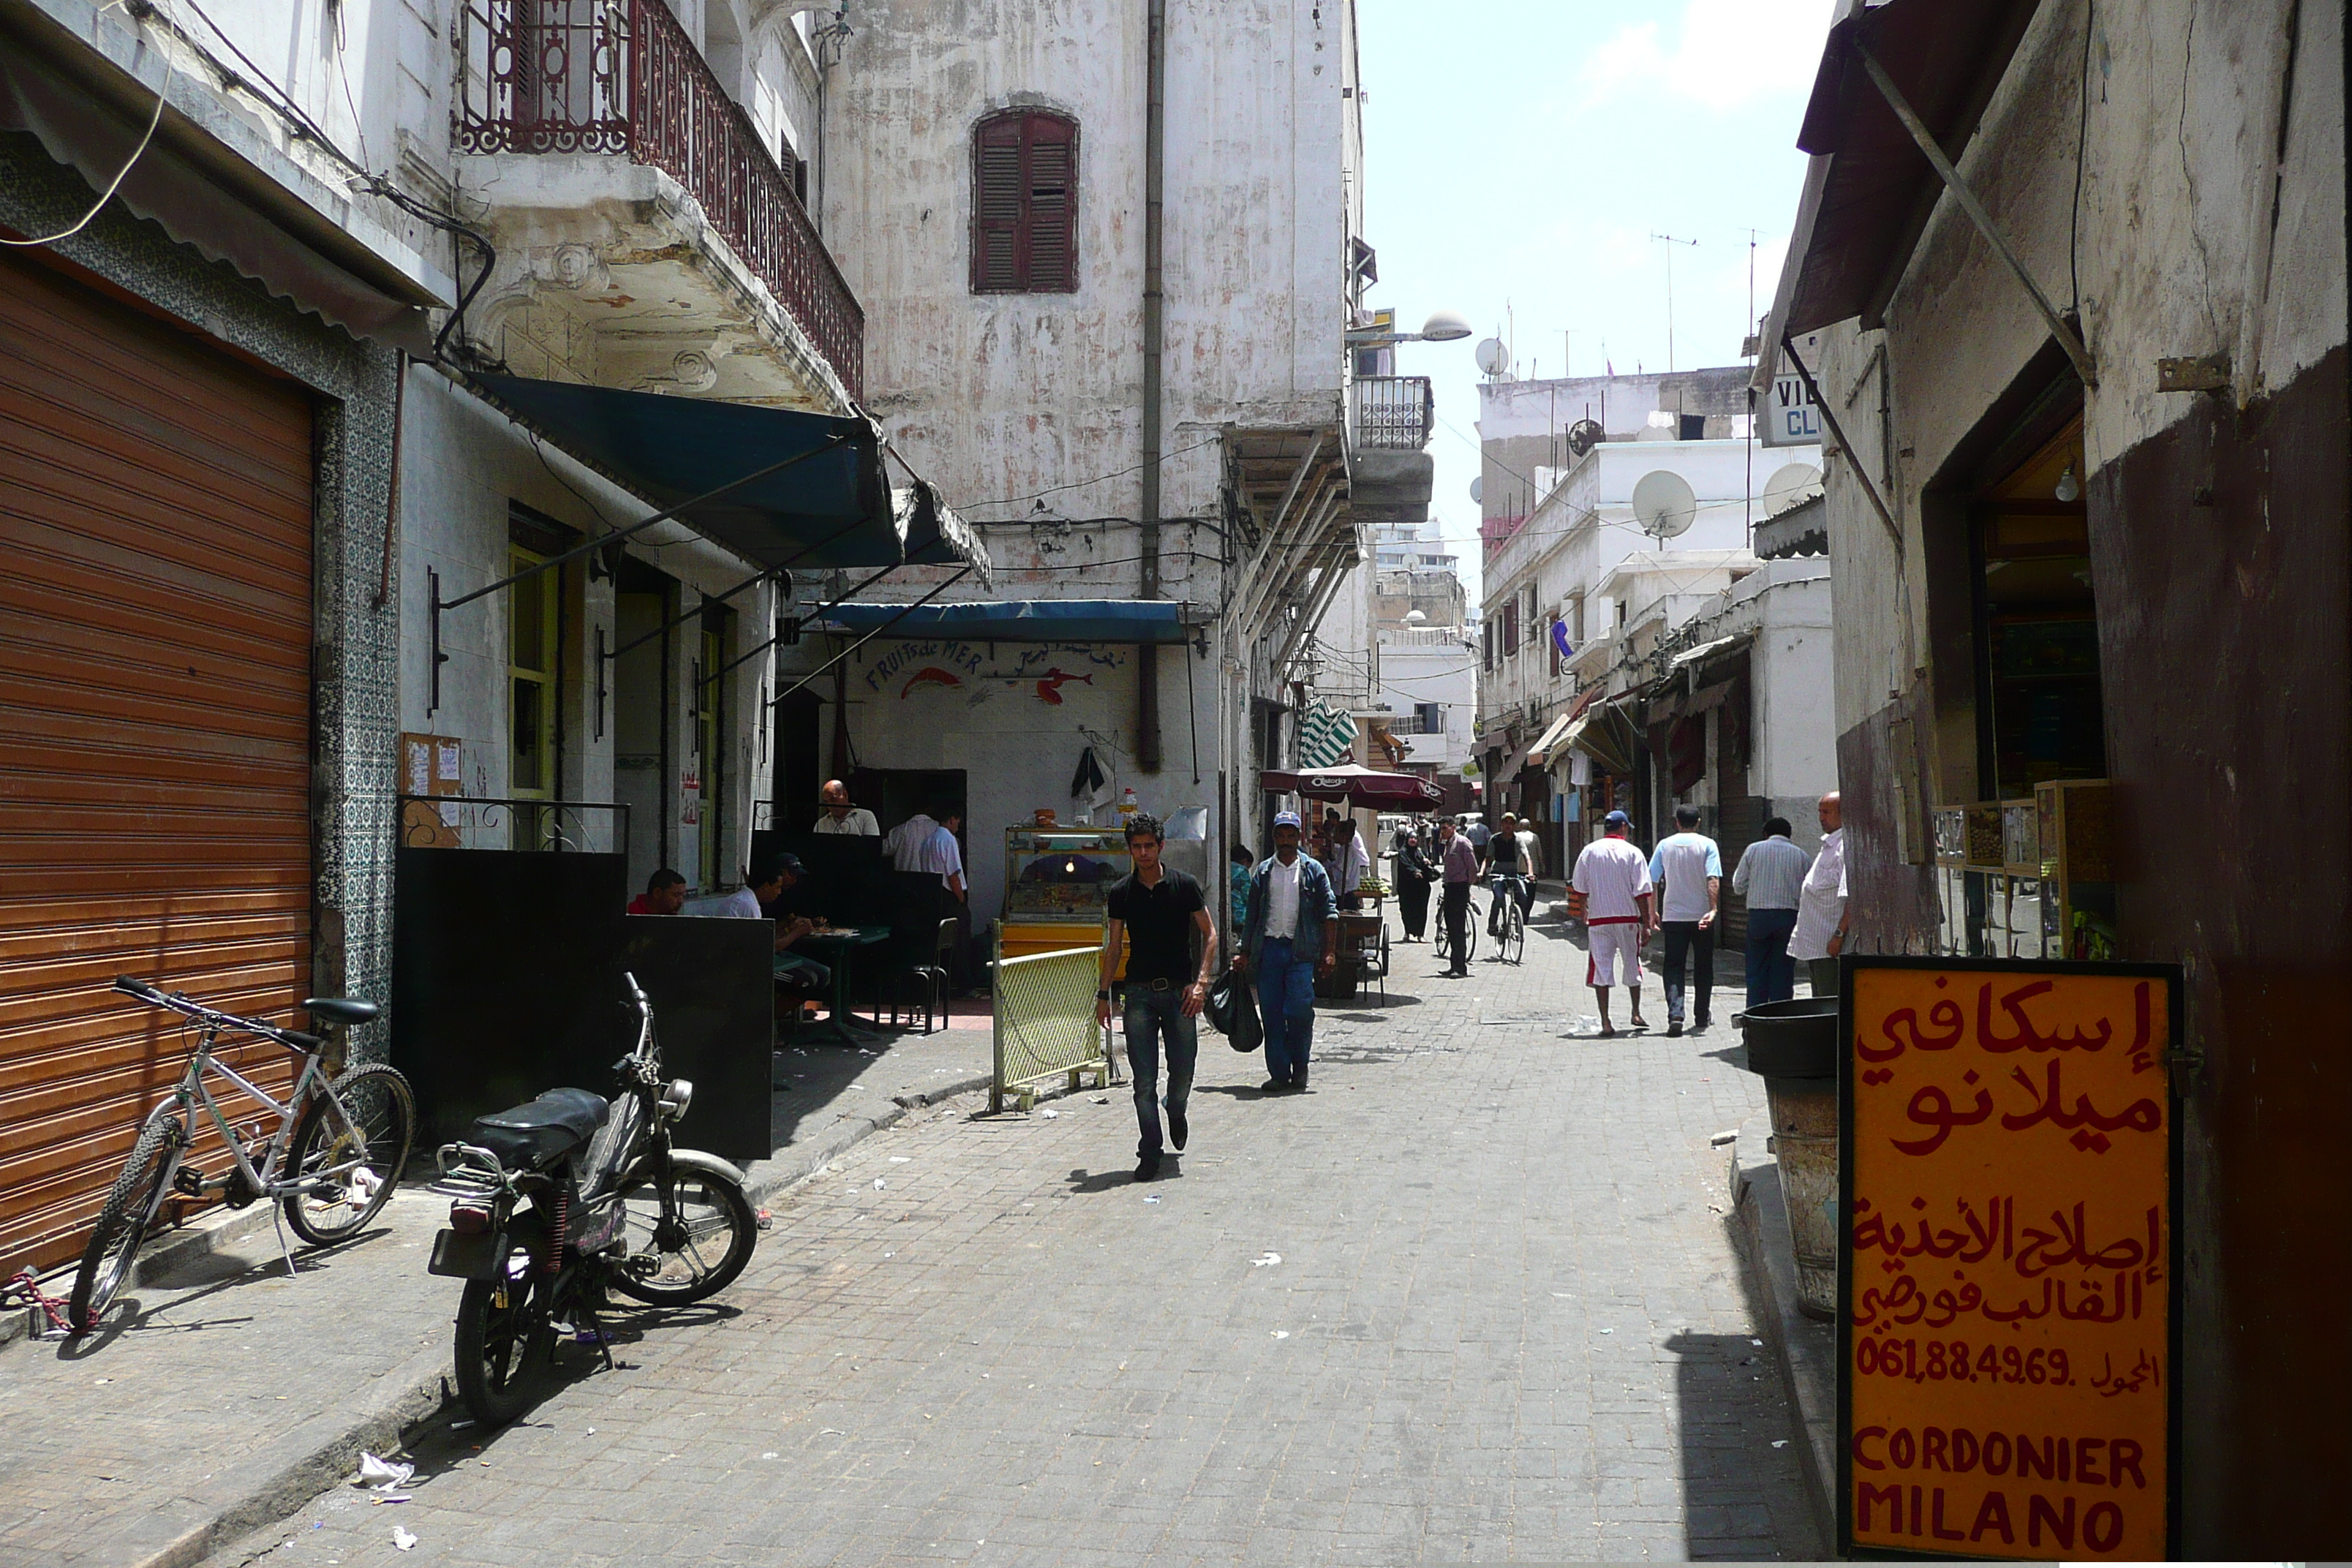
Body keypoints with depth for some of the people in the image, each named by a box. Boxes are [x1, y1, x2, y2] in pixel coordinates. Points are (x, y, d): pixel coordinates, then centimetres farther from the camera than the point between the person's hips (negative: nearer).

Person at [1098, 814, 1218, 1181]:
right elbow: (1114, 945, 12)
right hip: (1139, 992, 1)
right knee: (1143, 1079, -3)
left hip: (1180, 991, -1)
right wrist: (1104, 993, 9)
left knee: (1183, 1069, 3)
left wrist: (1201, 981, -9)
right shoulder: (1120, 893, 5)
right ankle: (1150, 1153, 6)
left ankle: (1176, 1112, 37)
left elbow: (1209, 934, 2)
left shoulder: (1184, 885, -1)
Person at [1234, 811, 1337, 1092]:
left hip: (1301, 950, -3)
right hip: (1268, 949, 3)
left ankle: (1300, 1068, 10)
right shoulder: (1263, 872, 13)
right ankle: (1279, 1073, 9)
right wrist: (1244, 951, 10)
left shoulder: (1313, 871, 6)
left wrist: (1330, 952, -5)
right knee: (1271, 1013, 2)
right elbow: (1252, 916, 16)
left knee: (1298, 1011, -10)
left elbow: (1328, 913, 3)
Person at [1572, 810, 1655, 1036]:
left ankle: (1605, 1022, -5)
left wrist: (1584, 911, 25)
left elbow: (1580, 887, 7)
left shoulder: (1589, 851, 1)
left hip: (1598, 919, 0)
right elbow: (1642, 892, -7)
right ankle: (1636, 1014, 30)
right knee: (1632, 965, 17)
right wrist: (1646, 924, -2)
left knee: (1601, 968, 1)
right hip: (1628, 917, 0)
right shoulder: (1633, 853, -4)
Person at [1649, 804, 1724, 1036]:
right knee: (1704, 968, 13)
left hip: (1672, 916, 1)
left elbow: (1652, 882, 4)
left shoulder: (1665, 845, 4)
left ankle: (1675, 1015, -17)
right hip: (1701, 915, -1)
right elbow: (1713, 880, -14)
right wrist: (1713, 909, -18)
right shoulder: (1707, 845, -2)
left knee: (1673, 967, 2)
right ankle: (1701, 1018, 19)